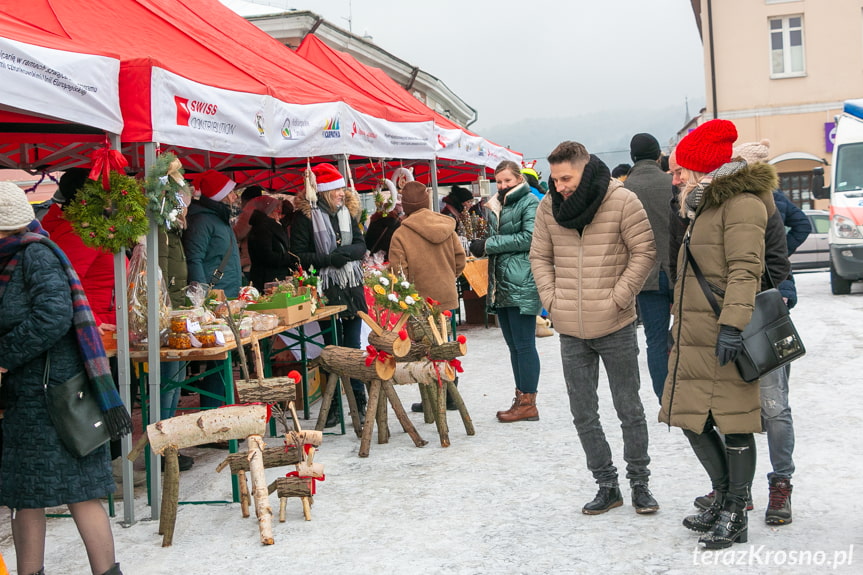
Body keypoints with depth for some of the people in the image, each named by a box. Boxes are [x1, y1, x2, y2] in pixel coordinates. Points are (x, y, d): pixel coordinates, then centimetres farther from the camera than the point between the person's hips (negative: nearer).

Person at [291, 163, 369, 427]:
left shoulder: (346, 212, 12)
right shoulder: (305, 215, -5)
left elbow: (361, 245, 8)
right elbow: (299, 255, -10)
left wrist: (345, 253, -12)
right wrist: (329, 260, -18)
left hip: (352, 287, 4)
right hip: (325, 289, -4)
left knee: (353, 346, 5)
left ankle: (359, 403, 12)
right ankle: (332, 407, 9)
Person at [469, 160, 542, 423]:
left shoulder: (530, 202, -4)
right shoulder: (496, 206, 19)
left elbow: (528, 238, -15)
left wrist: (489, 244, -11)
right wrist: (481, 245, 2)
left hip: (522, 283, -8)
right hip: (502, 282, 8)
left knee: (524, 343, -6)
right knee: (513, 344, 10)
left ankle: (528, 403, -1)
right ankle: (521, 398, 17)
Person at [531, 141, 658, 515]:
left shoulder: (622, 201, -10)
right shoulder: (549, 206, 2)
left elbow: (644, 252, -7)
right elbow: (540, 256, 12)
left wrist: (618, 297, -11)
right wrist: (551, 298, 1)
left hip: (616, 328, -4)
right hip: (571, 331, 4)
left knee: (629, 410, 8)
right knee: (583, 415, 11)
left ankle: (639, 482, 24)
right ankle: (606, 485, 25)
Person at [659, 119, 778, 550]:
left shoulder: (740, 202, -9)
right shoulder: (704, 205, 20)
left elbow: (745, 270, -19)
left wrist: (733, 325, -26)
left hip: (723, 337, -10)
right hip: (693, 337, 10)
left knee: (733, 422, -1)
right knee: (692, 417, 12)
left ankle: (735, 518, 9)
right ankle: (723, 498, 28)